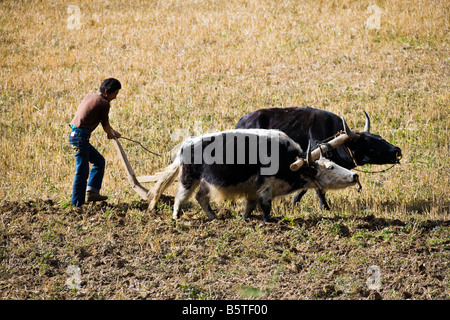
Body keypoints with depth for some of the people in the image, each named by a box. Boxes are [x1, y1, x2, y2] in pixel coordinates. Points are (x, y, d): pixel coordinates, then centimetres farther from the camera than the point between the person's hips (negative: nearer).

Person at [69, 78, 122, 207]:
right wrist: (111, 134, 23)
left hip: (75, 135, 10)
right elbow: (105, 125, 2)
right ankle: (77, 204, -3)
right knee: (82, 172, -5)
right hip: (80, 137, -10)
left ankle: (92, 191, 15)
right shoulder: (104, 103, -11)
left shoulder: (90, 97, 17)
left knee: (99, 161, 20)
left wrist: (112, 132, 40)